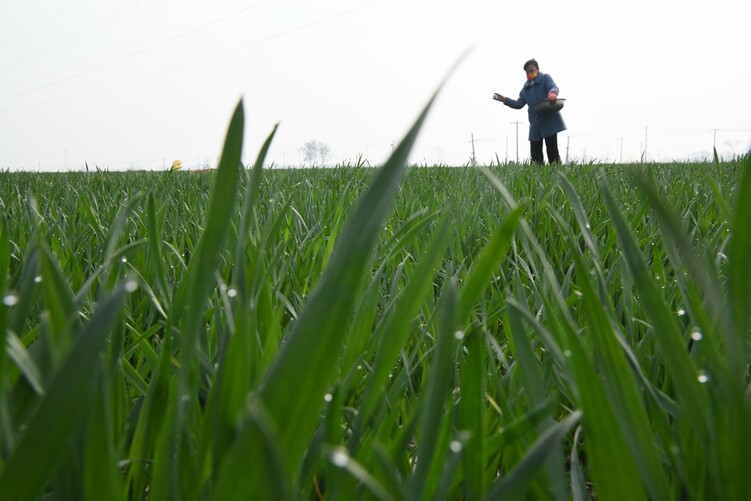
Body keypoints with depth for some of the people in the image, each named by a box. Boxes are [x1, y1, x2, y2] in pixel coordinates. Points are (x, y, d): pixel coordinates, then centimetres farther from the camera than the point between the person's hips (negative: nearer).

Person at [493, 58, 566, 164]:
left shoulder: (545, 78, 0)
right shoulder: (526, 87, 17)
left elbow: (554, 87, -20)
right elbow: (519, 104, 12)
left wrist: (552, 93, -45)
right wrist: (505, 100, -1)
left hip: (549, 121, -6)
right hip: (535, 124, 6)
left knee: (552, 152, -5)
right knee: (535, 155, 2)